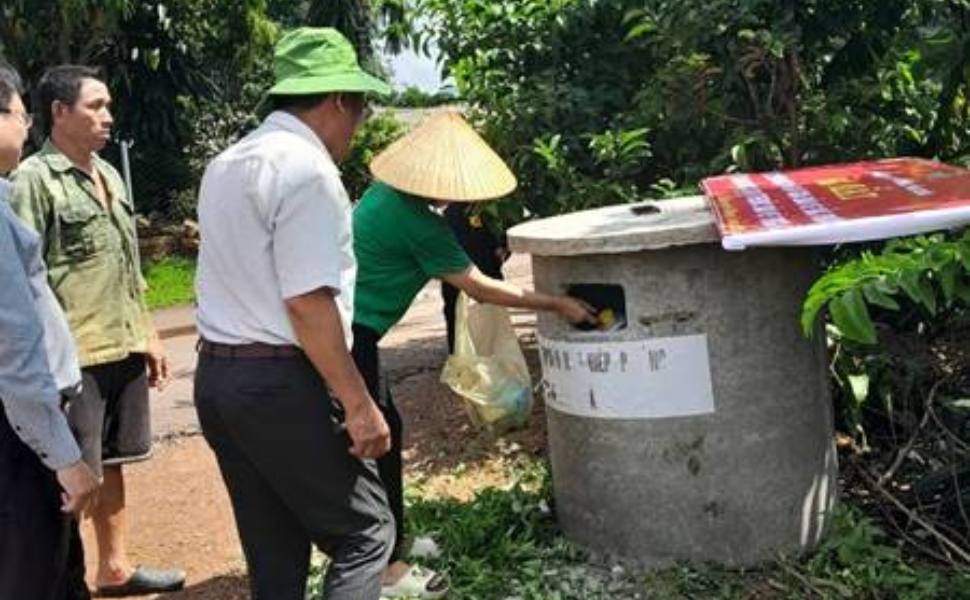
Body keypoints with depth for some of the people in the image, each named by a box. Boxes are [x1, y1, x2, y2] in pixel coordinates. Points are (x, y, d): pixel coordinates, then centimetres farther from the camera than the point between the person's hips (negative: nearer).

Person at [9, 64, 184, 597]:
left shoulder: (108, 175, 14)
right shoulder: (34, 179, -11)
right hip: (74, 355, -8)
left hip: (122, 348, 8)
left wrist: (147, 335, 19)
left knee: (109, 462, 17)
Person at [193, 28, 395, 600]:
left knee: (275, 553, 14)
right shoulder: (307, 168, -14)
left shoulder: (227, 164, 15)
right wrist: (359, 404, -16)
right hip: (280, 382, -9)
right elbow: (307, 302, -20)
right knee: (365, 532, 1)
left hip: (216, 375, 9)